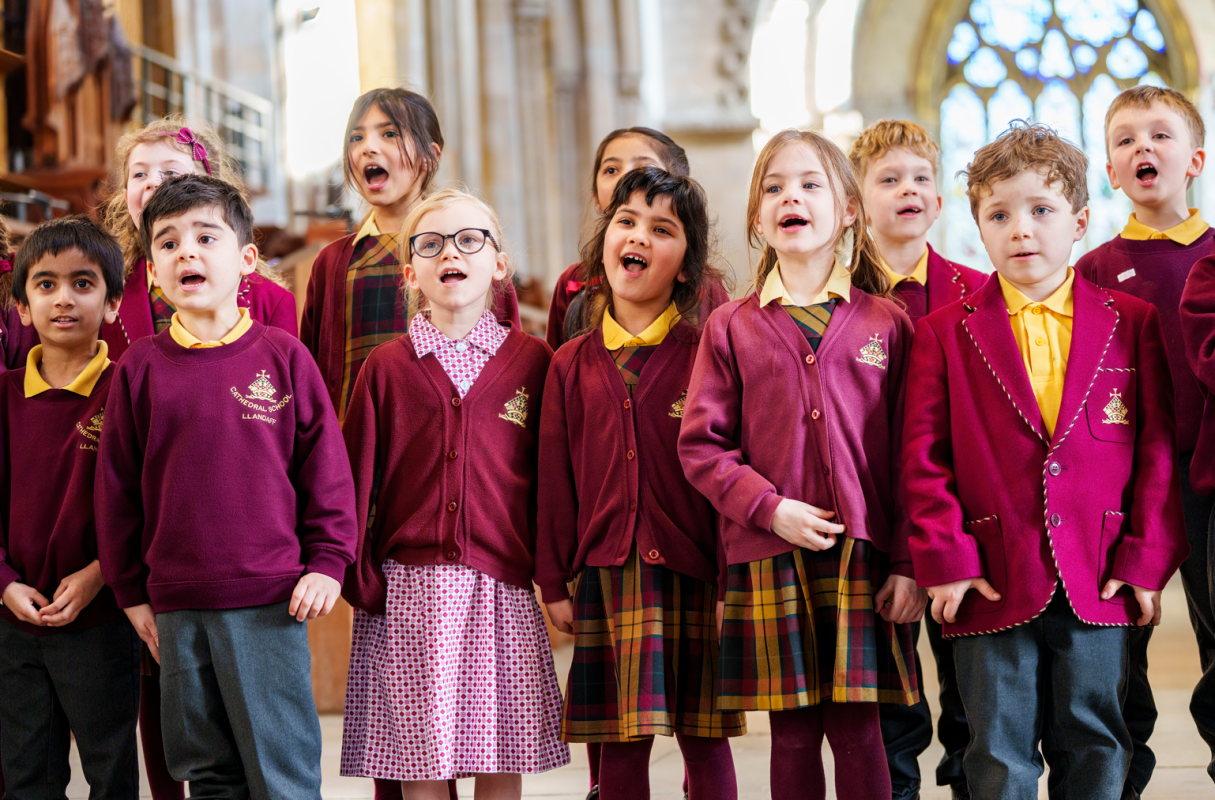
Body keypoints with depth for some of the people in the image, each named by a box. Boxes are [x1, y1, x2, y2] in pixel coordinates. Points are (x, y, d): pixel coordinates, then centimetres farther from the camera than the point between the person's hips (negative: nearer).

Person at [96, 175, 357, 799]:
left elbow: (326, 464, 3)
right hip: (176, 607, 2)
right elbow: (117, 486, 9)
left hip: (270, 603, -2)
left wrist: (327, 562, -2)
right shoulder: (140, 368, 4)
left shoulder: (282, 356, 0)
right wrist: (131, 590, 9)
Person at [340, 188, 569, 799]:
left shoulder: (531, 361, 7)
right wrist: (359, 576, -2)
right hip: (409, 589, 0)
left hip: (501, 587, 0)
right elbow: (355, 478, 5)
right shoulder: (387, 367, 6)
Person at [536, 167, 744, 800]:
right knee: (621, 740, 4)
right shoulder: (572, 364, 8)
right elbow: (556, 480, 10)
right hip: (608, 575, 2)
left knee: (704, 738, 3)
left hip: (695, 573, -2)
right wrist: (554, 582, 7)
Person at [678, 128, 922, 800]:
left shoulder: (885, 323, 5)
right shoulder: (730, 328, 6)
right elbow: (700, 446, 2)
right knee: (792, 734, 5)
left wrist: (907, 562, -2)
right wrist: (771, 508, -11)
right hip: (768, 560, 1)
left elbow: (910, 451, 3)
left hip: (863, 556, -1)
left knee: (858, 732, 0)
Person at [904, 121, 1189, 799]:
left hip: (1099, 583, 1)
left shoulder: (1133, 323, 6)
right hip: (994, 584, -1)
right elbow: (923, 457, 1)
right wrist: (946, 559, -7)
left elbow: (1159, 448, 4)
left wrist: (1146, 560, -2)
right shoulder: (946, 333, 4)